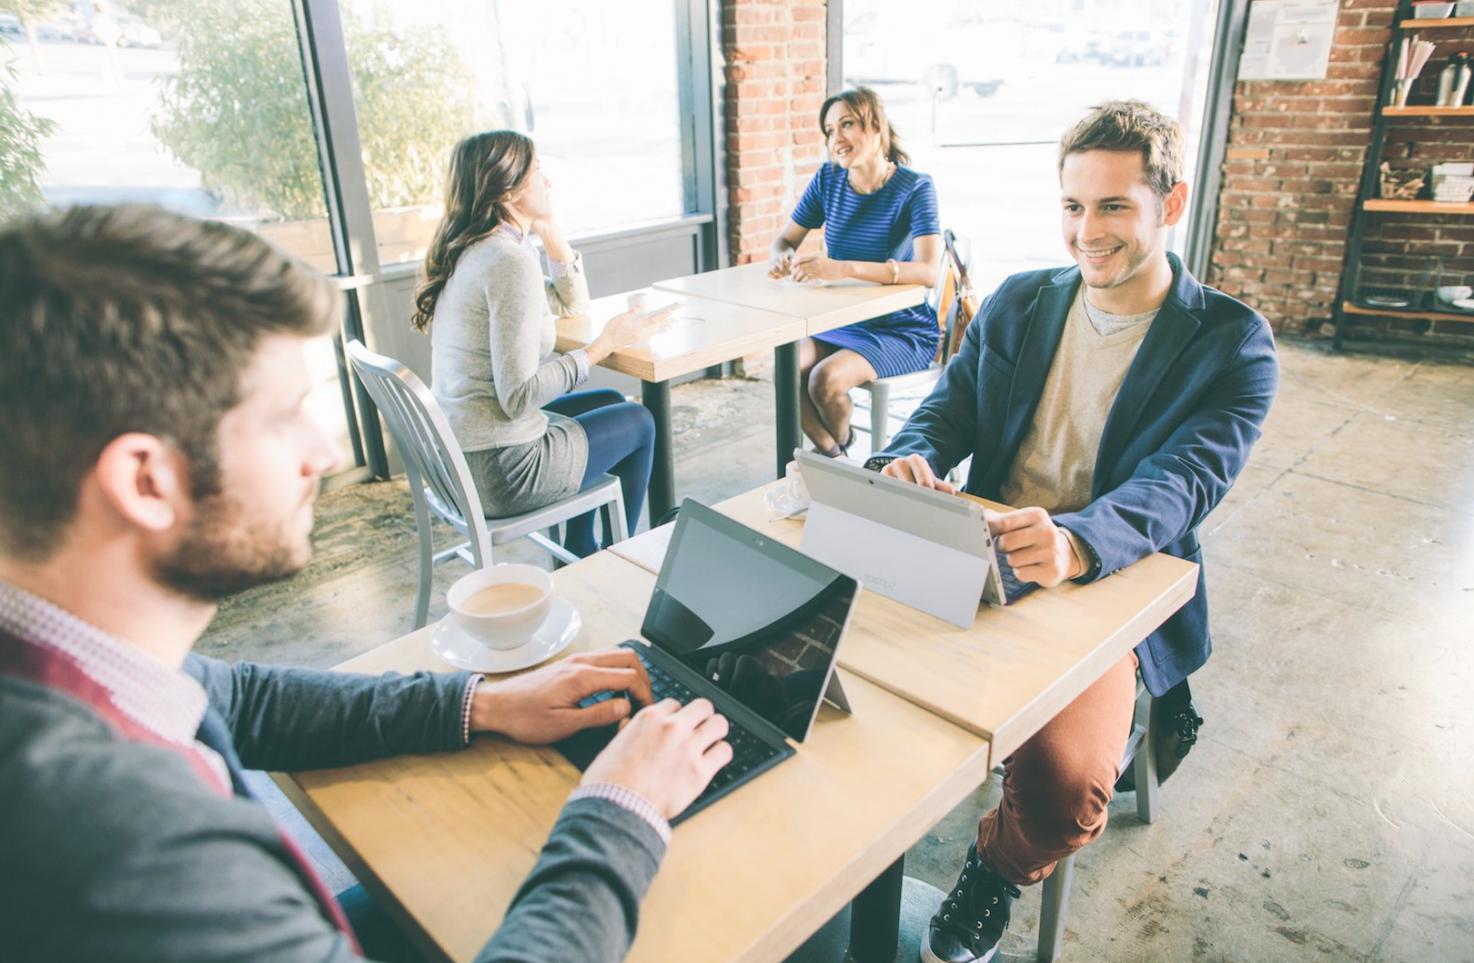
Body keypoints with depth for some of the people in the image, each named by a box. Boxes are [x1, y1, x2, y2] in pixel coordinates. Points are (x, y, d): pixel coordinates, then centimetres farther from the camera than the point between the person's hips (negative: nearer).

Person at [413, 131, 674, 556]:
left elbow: (573, 304, 20)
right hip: (499, 472, -9)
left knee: (609, 402, 27)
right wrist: (606, 344, -20)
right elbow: (519, 396, -26)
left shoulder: (473, 251, 8)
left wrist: (551, 231, 8)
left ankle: (580, 551, 34)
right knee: (638, 422, 12)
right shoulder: (509, 262, -22)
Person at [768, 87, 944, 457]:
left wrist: (844, 268, -40)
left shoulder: (914, 188, -14)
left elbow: (929, 271, -28)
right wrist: (782, 258, -21)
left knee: (826, 379, -28)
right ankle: (831, 455, 2)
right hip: (842, 321, 5)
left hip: (903, 330, -4)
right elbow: (784, 241, 7)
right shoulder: (827, 180, 1)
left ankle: (843, 445, 8)